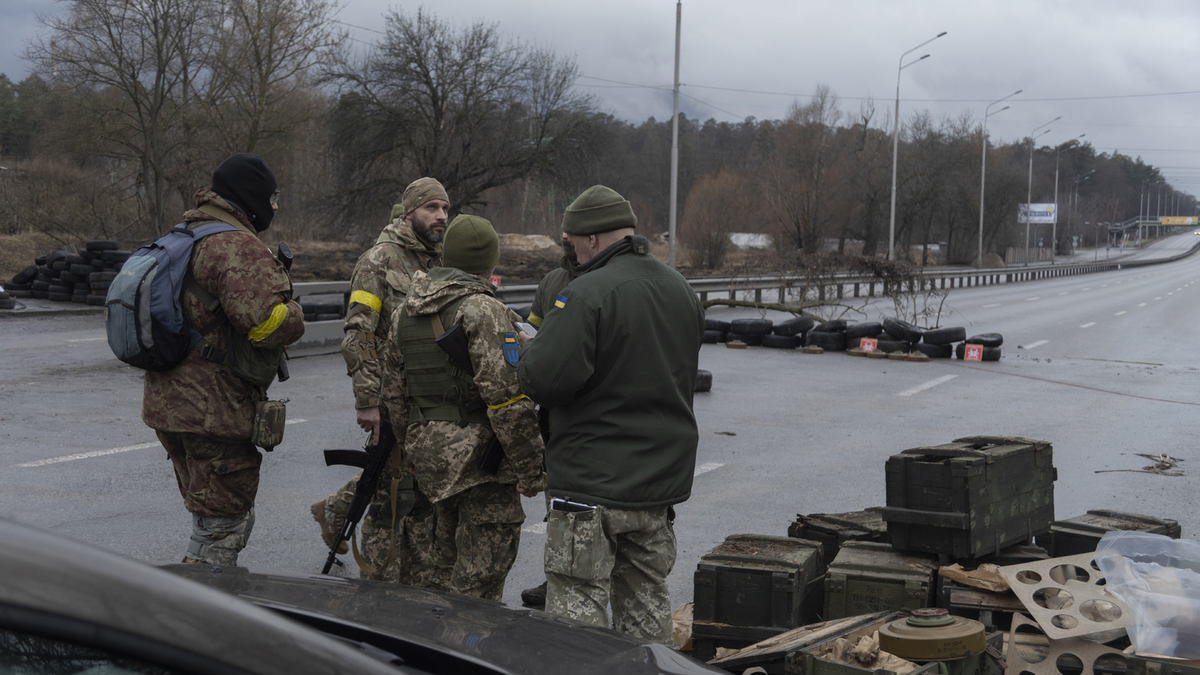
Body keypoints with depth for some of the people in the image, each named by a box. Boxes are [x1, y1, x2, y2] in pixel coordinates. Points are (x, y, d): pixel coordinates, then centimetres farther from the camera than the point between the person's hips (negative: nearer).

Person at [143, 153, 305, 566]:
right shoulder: (238, 246, -17)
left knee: (222, 518, 22)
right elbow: (267, 321, -28)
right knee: (222, 528, -2)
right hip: (215, 411, -10)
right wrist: (292, 314, -7)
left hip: (169, 405, 10)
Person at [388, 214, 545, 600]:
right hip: (477, 453, -8)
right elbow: (507, 398, -20)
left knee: (449, 555, 21)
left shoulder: (406, 311, 10)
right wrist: (530, 470, -14)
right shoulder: (483, 310, -16)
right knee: (483, 565, -2)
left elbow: (395, 382, 17)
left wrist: (411, 447, 25)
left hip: (426, 448, 8)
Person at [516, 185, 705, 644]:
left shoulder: (587, 294, -18)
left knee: (577, 606, 0)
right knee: (647, 601, 17)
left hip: (592, 481, -8)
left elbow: (545, 379, -23)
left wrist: (529, 351, -1)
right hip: (663, 478, 8)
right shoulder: (681, 289, 9)